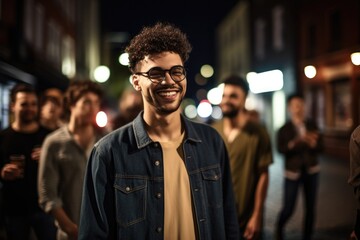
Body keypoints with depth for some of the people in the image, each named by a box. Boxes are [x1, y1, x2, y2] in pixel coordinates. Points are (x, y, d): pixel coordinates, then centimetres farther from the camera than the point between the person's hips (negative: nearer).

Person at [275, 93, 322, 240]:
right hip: (293, 172, -2)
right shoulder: (284, 129, -4)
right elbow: (281, 149, -16)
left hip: (311, 171, 2)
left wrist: (312, 143, -23)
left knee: (311, 207, 6)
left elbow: (320, 148, -1)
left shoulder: (312, 125, 2)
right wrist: (295, 142, -33)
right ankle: (279, 228, 31)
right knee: (288, 209, 0)